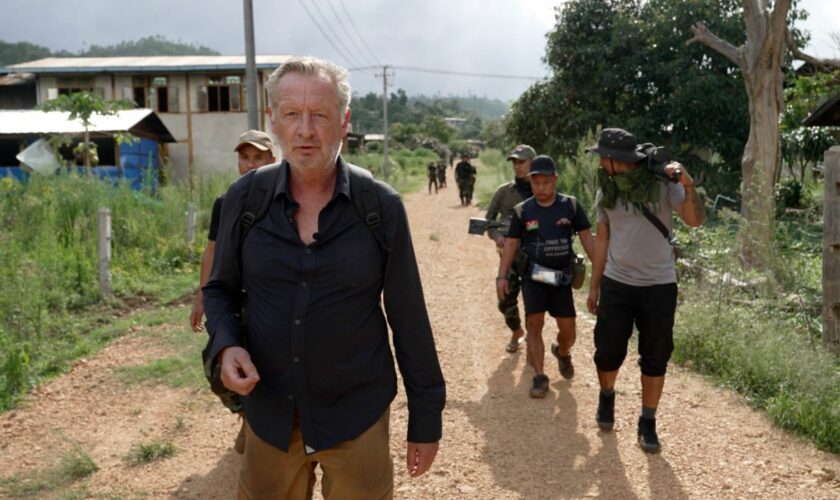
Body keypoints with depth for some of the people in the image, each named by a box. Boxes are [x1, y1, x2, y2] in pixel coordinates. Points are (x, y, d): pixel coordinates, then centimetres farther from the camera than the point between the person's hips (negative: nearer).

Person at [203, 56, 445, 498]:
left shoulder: (381, 206, -10)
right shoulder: (243, 198, -5)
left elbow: (408, 319, -5)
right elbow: (220, 289, 8)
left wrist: (426, 418, -1)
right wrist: (226, 346, -12)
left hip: (356, 414, -2)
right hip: (269, 413, 2)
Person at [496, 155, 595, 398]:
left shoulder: (570, 206, -3)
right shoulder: (522, 210, -1)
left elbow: (586, 237, -1)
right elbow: (511, 243, 3)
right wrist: (502, 276, -2)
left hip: (562, 277, 0)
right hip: (533, 276, 0)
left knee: (568, 330, 3)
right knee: (534, 324, -6)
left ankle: (562, 352, 38)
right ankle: (539, 376, 4)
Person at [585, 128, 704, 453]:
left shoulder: (662, 184, -9)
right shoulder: (606, 191, 2)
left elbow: (694, 221, -19)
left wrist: (688, 187, -37)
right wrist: (594, 286, 10)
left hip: (659, 285, -2)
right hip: (616, 284, 3)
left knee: (655, 358, 5)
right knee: (608, 350, 5)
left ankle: (648, 423, 19)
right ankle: (607, 396, 35)